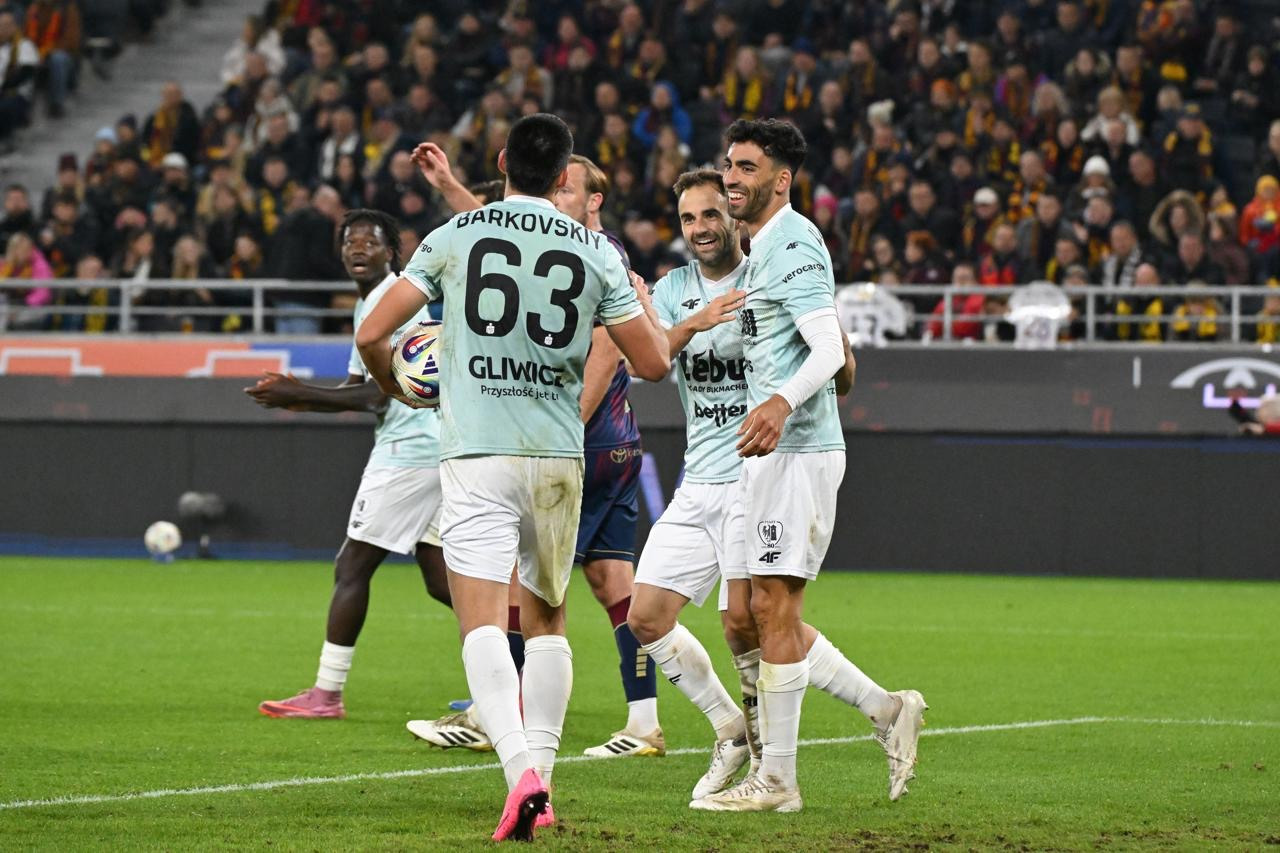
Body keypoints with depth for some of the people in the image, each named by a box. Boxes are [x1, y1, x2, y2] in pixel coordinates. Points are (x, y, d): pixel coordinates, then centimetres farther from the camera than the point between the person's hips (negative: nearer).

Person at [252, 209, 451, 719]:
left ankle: (326, 694, -2)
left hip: (406, 451, -10)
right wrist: (302, 397, 4)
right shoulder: (370, 305, 20)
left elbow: (376, 395, -17)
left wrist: (300, 397, -12)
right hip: (433, 448, 10)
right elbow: (359, 391, 21)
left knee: (352, 567, -6)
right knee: (440, 578, 8)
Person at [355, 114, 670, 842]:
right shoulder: (596, 252, 3)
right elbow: (654, 363, 6)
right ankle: (541, 777, 15)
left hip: (476, 456, -2)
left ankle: (520, 770, -28)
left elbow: (372, 333, 0)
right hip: (557, 455, 2)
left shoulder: (454, 237, 2)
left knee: (483, 621, -9)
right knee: (547, 620, 18)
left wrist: (395, 387, 22)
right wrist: (644, 304, 27)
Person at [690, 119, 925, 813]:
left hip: (796, 450, -10)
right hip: (772, 450, 10)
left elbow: (829, 350, -22)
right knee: (752, 617, 9)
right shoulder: (762, 247, 19)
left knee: (773, 607, -9)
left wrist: (782, 403, -39)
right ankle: (886, 710, 16)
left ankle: (776, 780, -5)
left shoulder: (792, 245, -12)